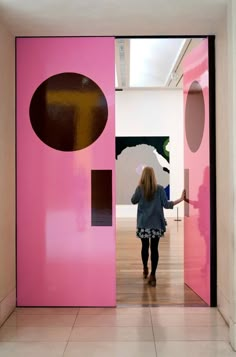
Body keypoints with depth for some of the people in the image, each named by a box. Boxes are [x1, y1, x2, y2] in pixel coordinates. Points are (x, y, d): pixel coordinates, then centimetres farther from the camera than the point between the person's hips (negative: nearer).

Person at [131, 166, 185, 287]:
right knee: (154, 249, 1)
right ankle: (152, 275, -4)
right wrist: (181, 199, 4)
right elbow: (167, 204, -5)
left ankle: (145, 269, 34)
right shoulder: (160, 189, -6)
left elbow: (133, 201, 8)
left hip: (143, 224, 0)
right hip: (156, 224, 0)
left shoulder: (140, 188, -7)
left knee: (145, 247, 17)